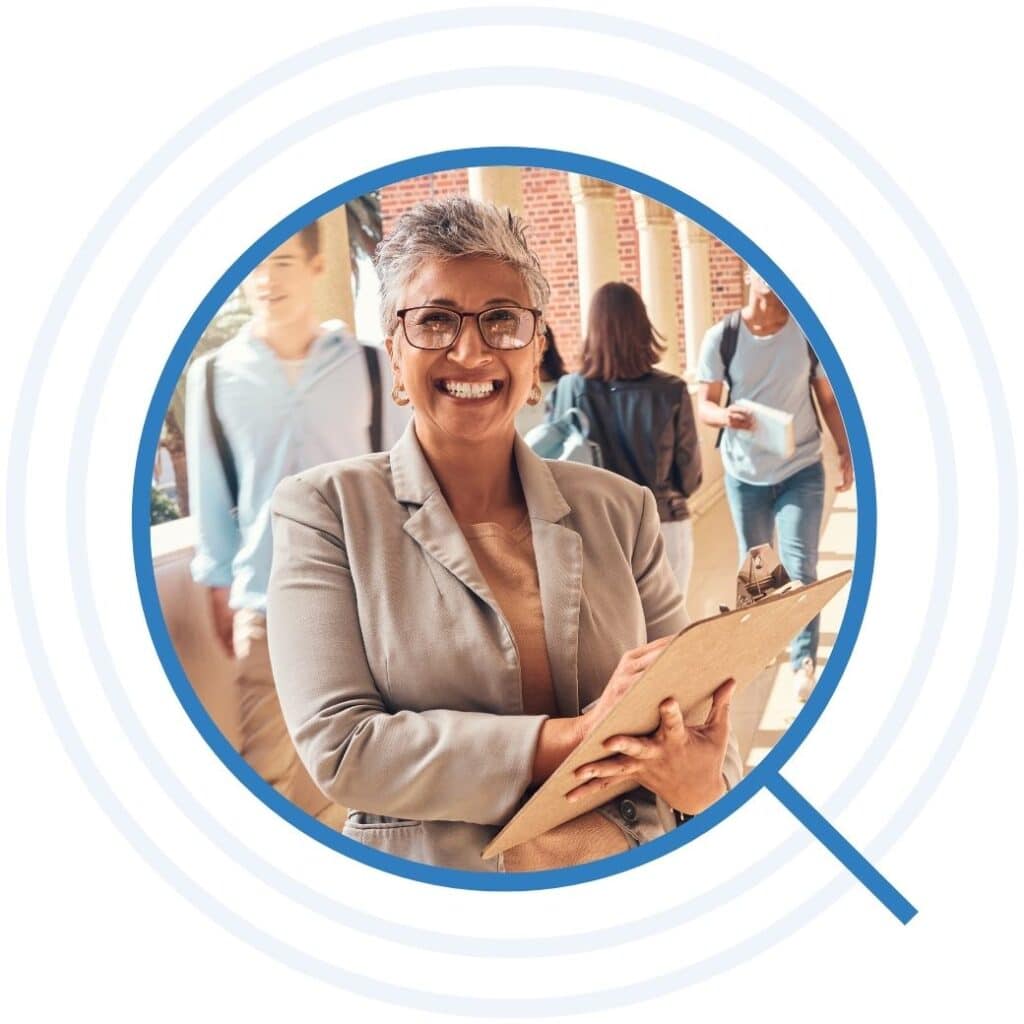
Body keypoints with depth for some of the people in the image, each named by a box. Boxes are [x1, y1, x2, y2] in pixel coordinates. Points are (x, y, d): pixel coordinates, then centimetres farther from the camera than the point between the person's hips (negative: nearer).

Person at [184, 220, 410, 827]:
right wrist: (220, 589, 7)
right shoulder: (212, 377, -1)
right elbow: (211, 498, 5)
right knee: (269, 769, 5)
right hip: (265, 606, 0)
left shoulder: (371, 366, -2)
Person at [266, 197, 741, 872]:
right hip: (424, 895, -3)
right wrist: (578, 737, -17)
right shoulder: (324, 509, -3)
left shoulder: (621, 510, 5)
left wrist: (703, 780, -14)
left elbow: (695, 708, 8)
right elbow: (339, 748, -12)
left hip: (629, 884, 4)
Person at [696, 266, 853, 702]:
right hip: (744, 472, 1)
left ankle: (804, 662, -1)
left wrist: (846, 451, -6)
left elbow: (829, 398, 1)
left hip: (801, 470, -1)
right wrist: (724, 415, -31)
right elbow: (704, 403, -8)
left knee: (799, 567, -8)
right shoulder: (721, 336, -8)